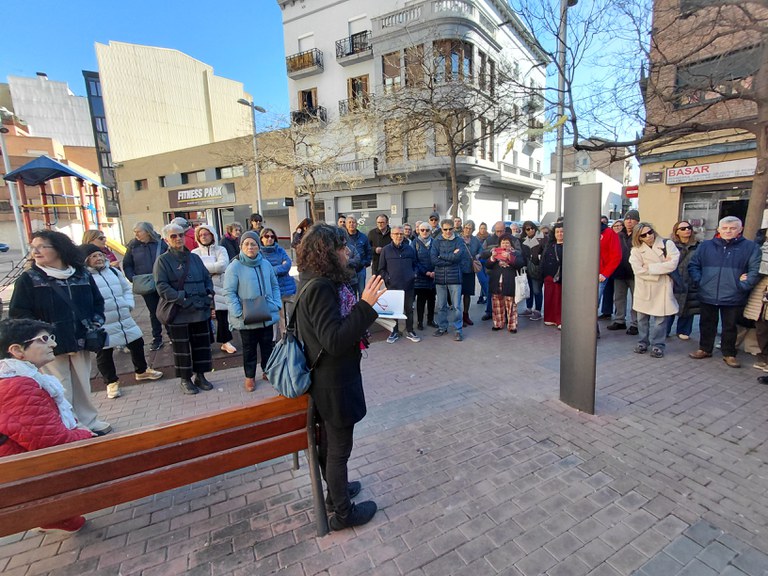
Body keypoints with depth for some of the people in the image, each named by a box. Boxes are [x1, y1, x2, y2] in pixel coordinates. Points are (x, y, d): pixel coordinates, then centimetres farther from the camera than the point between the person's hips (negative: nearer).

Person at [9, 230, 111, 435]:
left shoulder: (82, 274, 5)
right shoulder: (28, 279, -4)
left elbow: (97, 301, 15)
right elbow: (18, 313, -5)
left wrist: (97, 322, 2)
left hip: (80, 341, 3)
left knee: (83, 386, 16)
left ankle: (89, 422, 31)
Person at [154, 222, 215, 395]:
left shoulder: (194, 257, 11)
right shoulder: (163, 260, -5)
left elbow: (207, 278, 14)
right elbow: (162, 287, -13)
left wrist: (209, 294, -3)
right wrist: (182, 299, -21)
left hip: (200, 310, 5)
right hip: (178, 313, -4)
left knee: (202, 344, 12)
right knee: (181, 347, 7)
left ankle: (200, 375, 28)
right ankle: (185, 379, 24)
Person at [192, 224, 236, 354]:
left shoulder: (221, 250, 5)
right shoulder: (195, 253, 10)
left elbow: (222, 265, -13)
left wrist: (203, 267, -10)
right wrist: (213, 268, -14)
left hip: (219, 288, 0)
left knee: (222, 316, 5)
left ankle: (225, 342, 18)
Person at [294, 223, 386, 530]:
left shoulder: (317, 283, 4)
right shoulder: (321, 288, -26)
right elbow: (334, 341, -31)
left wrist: (361, 304, 10)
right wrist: (365, 305, -33)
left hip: (325, 381, 10)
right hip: (334, 384, -10)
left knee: (329, 442, 26)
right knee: (339, 448, 11)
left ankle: (335, 491, 48)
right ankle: (343, 512, 33)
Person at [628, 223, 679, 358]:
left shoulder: (667, 244, -1)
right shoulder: (636, 250, -1)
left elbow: (673, 264, -14)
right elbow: (638, 270, -13)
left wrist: (650, 267, -12)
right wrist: (662, 267, -11)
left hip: (662, 288, -1)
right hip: (644, 289, 2)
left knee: (659, 319, -2)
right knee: (642, 318, 11)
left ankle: (657, 345, 12)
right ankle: (643, 342, 26)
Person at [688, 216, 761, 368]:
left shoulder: (750, 247, 1)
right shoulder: (706, 246, 4)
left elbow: (755, 270, -1)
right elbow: (693, 265, 9)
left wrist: (743, 285, -10)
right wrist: (699, 280, -3)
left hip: (733, 298, -1)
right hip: (707, 296, 1)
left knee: (730, 327, 11)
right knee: (707, 325, 13)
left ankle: (729, 354, 24)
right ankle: (705, 349, 27)